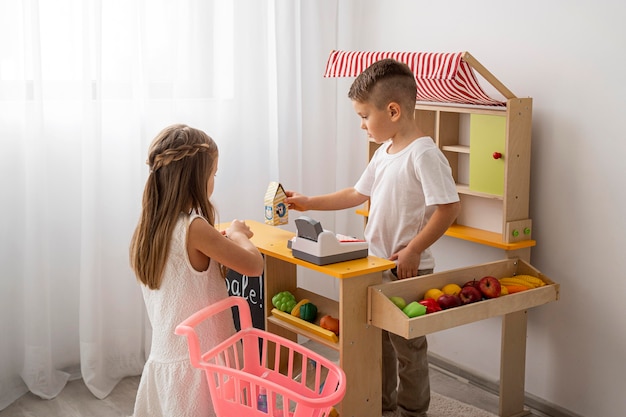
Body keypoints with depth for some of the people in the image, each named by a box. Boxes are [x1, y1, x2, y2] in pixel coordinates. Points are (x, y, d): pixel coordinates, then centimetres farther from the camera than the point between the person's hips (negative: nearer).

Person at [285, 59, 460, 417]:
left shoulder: (424, 154, -19)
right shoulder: (384, 152, 9)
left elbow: (449, 207, -24)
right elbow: (358, 194, 19)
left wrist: (413, 250, -22)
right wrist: (309, 203, 17)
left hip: (408, 269, -8)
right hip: (376, 265, 9)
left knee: (407, 346, 6)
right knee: (378, 340, 19)